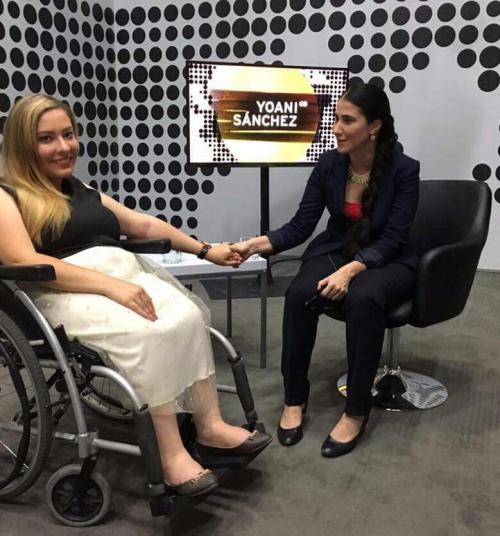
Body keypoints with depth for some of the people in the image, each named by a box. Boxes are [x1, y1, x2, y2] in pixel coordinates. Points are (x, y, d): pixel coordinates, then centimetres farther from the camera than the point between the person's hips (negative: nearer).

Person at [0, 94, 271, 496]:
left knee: (188, 317, -23)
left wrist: (206, 250, 23)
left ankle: (210, 426, -18)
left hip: (126, 275, 7)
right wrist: (111, 285, -22)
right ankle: (171, 456, -26)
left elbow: (145, 225, 27)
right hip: (67, 294, -6)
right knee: (149, 333, -33)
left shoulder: (82, 191, 25)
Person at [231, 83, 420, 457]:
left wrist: (350, 271, -34)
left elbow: (392, 240, -18)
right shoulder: (329, 164, -6)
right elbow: (300, 226, -6)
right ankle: (295, 399, -12)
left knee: (363, 299, -38)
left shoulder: (404, 169, -16)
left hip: (388, 262, -3)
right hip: (335, 252, 3)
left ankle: (356, 412, -21)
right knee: (299, 294, -30)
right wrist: (255, 244, -22)